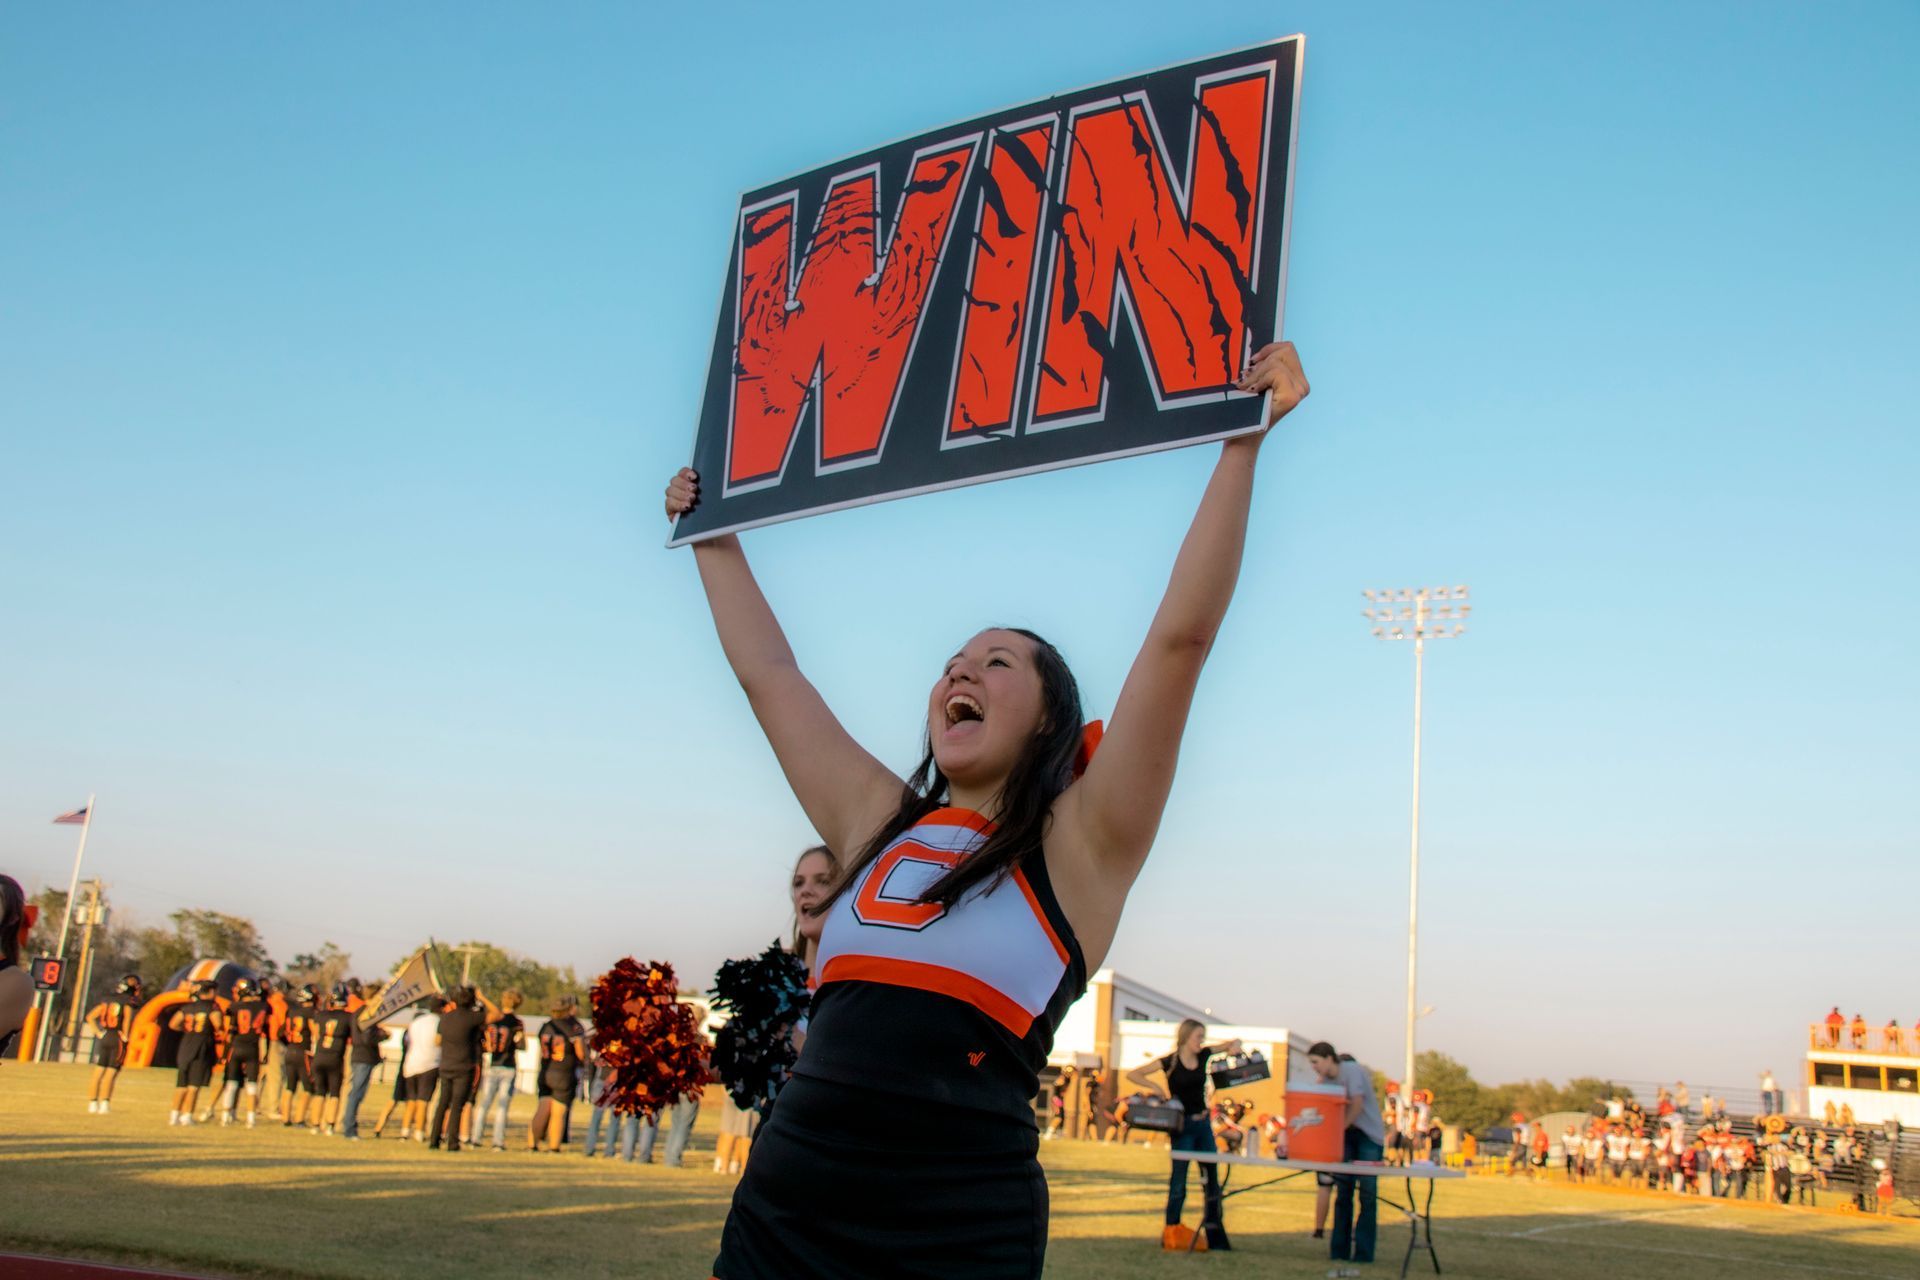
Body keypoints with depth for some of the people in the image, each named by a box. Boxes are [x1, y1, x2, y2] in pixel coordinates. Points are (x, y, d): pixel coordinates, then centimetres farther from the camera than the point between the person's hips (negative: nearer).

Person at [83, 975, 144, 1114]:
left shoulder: (108, 1000, 13)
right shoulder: (128, 1002, -5)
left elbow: (90, 1017, 11)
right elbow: (127, 1016, -24)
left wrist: (98, 1033, 10)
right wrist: (125, 1036, -14)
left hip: (104, 1038, 5)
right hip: (118, 1039, -5)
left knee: (98, 1072, 9)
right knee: (111, 1073, -1)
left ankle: (92, 1104, 10)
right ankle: (104, 1104, -4)